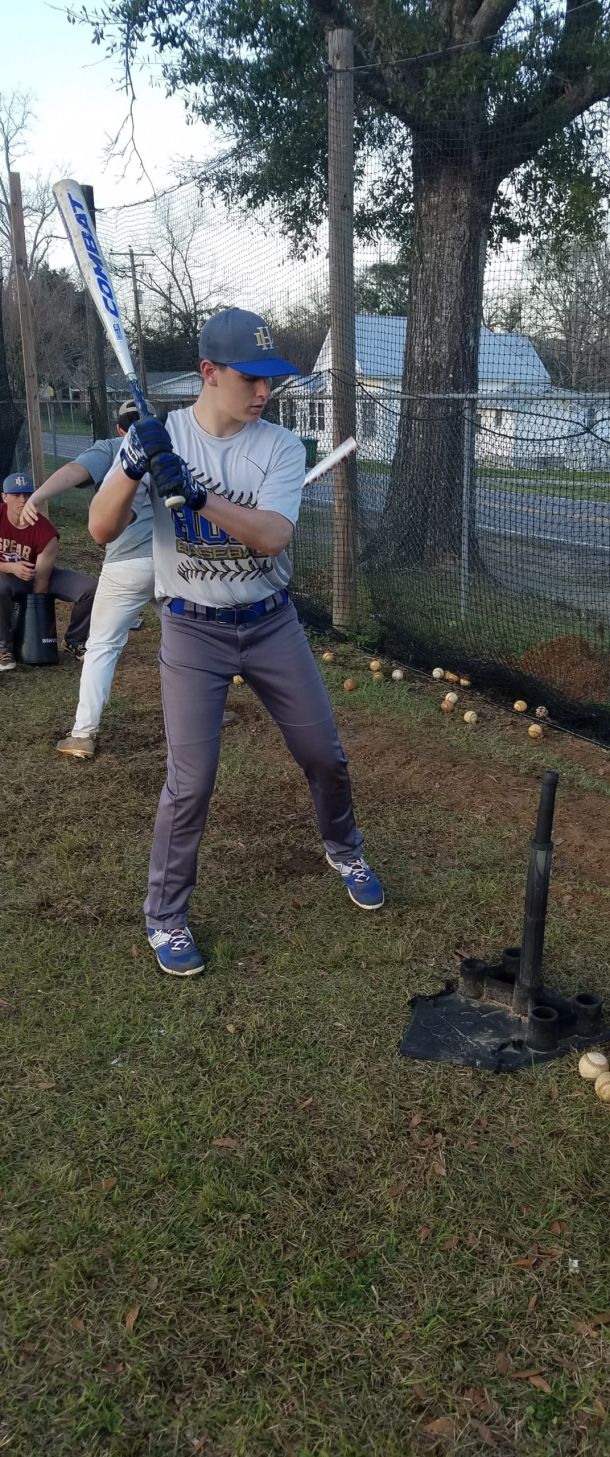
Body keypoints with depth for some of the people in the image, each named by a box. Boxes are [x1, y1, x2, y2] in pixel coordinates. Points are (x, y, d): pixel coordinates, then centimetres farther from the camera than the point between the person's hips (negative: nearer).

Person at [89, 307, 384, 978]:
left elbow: (273, 536, -21)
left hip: (272, 624, 2)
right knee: (190, 783, -5)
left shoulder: (280, 446, -5)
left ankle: (342, 848, 42)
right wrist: (133, 467, -30)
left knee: (325, 754, 11)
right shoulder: (158, 437, -6)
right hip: (193, 631, -2)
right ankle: (165, 916, 17)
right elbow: (101, 531, -13)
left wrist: (196, 495, -34)